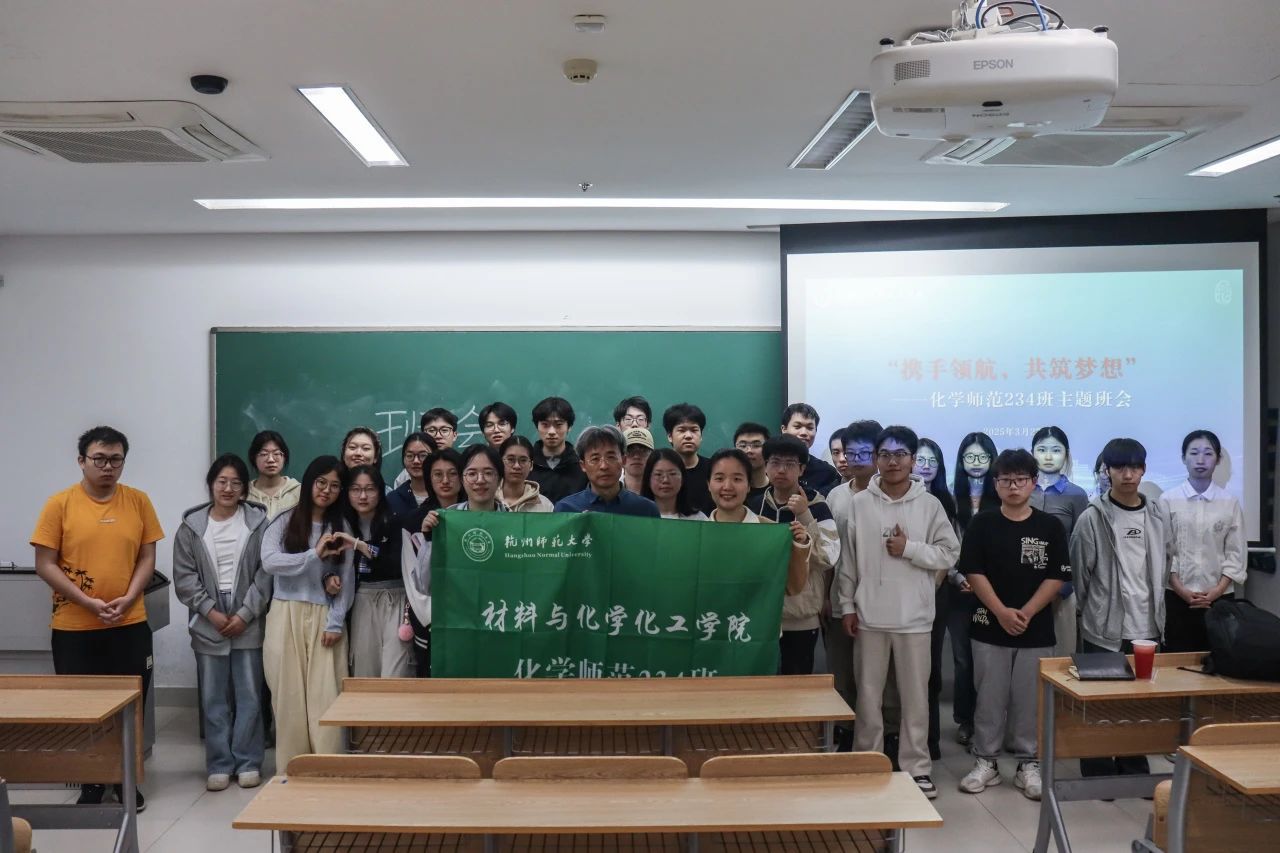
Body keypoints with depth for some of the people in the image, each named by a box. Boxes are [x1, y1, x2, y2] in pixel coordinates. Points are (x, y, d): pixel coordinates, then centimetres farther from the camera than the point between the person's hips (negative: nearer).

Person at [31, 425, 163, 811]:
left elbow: (147, 557, 4)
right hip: (74, 628, -1)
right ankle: (91, 785, 24)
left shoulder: (138, 501, 1)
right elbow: (45, 565, -5)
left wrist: (128, 599, -11)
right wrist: (88, 602, -14)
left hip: (130, 625, 1)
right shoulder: (59, 504, -5)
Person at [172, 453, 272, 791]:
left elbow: (266, 572, -3)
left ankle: (248, 761, 15)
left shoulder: (258, 522, 0)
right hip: (208, 624, 1)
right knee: (214, 698, 7)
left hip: (248, 624, -1)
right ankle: (219, 764, 17)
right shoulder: (192, 525, 4)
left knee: (249, 695, 4)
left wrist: (245, 614, -10)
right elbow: (184, 576, 1)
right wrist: (210, 612, -9)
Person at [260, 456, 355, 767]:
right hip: (286, 616, -1)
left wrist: (335, 623, -5)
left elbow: (346, 579, 4)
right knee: (289, 695, 3)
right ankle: (292, 770, 12)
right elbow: (269, 562, -12)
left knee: (325, 697, -2)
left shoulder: (340, 527, 9)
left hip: (323, 619, 1)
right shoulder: (283, 521, 4)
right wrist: (314, 555, -20)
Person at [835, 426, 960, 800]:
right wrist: (847, 605, -1)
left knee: (915, 695, 8)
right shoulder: (858, 503, 0)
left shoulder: (930, 504, 0)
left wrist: (910, 549, -13)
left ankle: (916, 766, 19)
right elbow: (846, 559, 2)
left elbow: (949, 554, -1)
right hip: (869, 615, 0)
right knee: (868, 695, 9)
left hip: (914, 616, 0)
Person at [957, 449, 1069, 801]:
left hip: (1037, 630, 0)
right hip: (990, 627, 0)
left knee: (1031, 700, 6)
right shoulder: (981, 524, 1)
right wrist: (1001, 611, -14)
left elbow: (1056, 577, -1)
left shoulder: (1050, 527, 2)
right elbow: (973, 572, -4)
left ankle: (1029, 765, 18)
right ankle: (985, 762, 17)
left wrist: (1026, 613, -12)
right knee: (990, 697, 6)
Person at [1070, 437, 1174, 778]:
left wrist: (1155, 605, 12)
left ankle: (1135, 771, 25)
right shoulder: (1092, 518, -7)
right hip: (1103, 629, -4)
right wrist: (1093, 609, 4)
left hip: (1147, 626, 4)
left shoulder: (1160, 514, 6)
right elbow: (1079, 574, -2)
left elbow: (1165, 566, 14)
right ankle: (1099, 775, 14)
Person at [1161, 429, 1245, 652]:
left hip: (1219, 597, 1)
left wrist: (1218, 590, -8)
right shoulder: (1168, 500, -3)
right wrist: (1181, 590, -8)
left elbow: (1235, 552, 2)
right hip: (1177, 597, -1)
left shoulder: (1230, 502, 2)